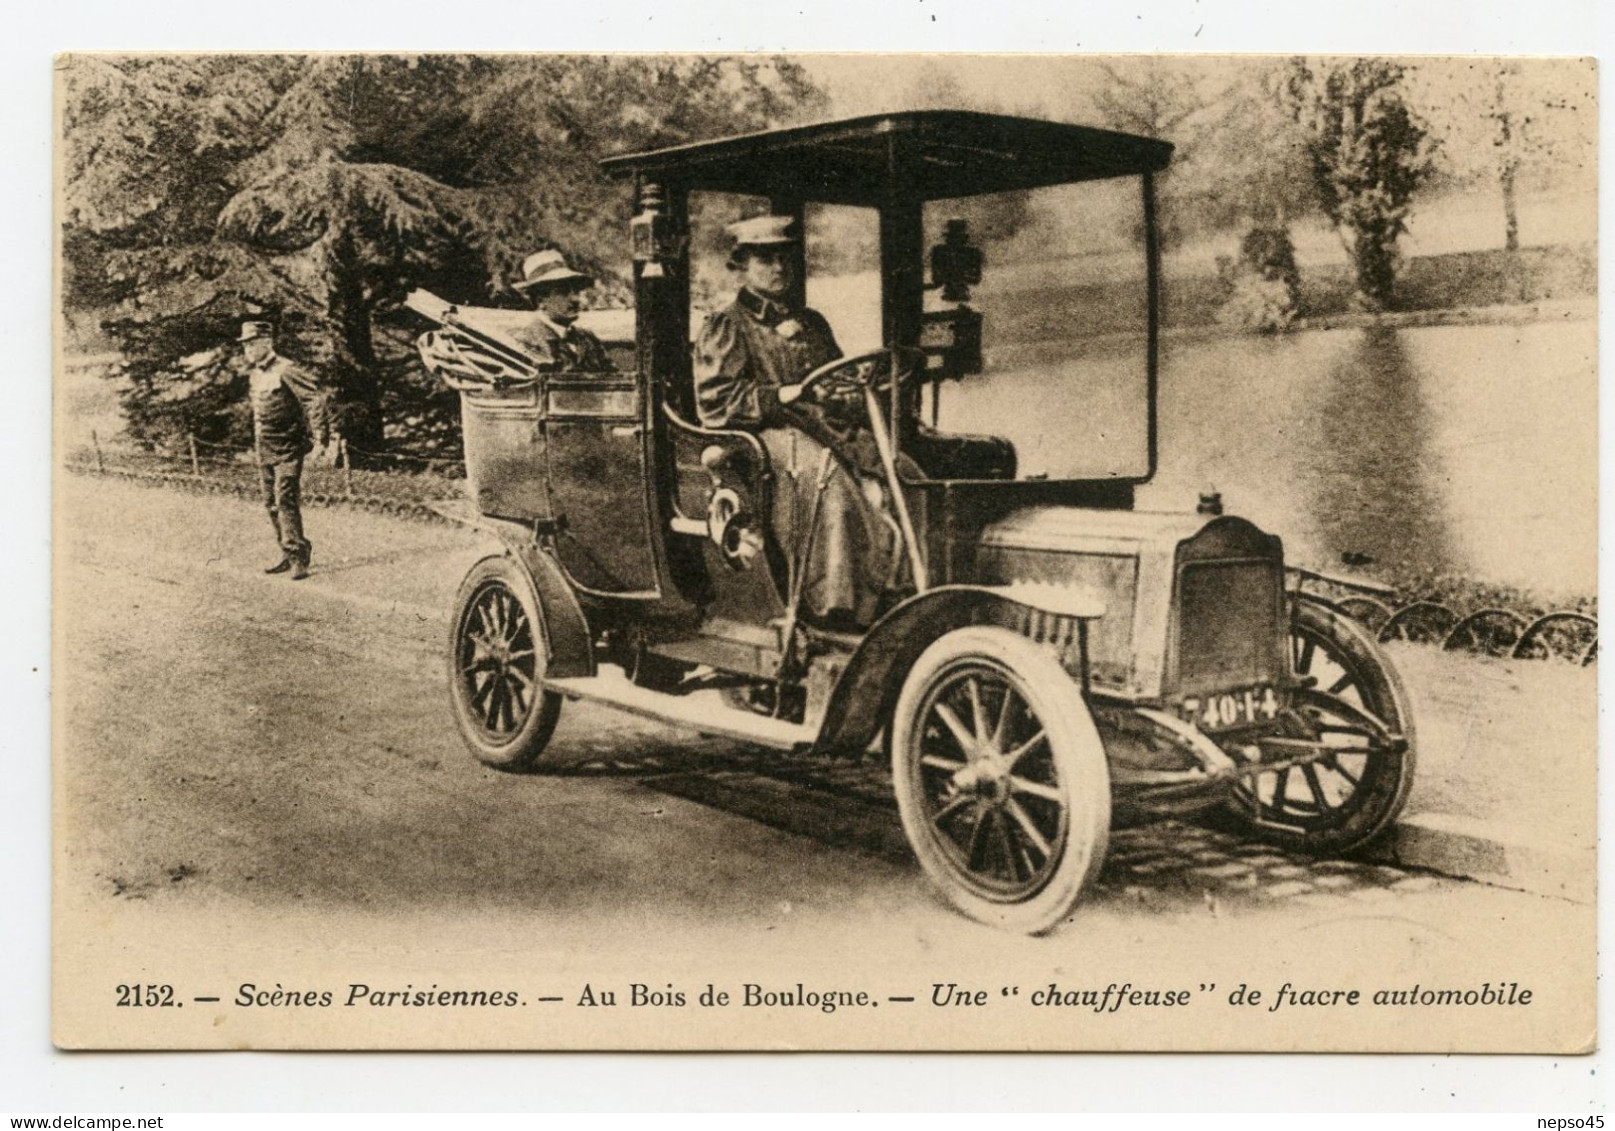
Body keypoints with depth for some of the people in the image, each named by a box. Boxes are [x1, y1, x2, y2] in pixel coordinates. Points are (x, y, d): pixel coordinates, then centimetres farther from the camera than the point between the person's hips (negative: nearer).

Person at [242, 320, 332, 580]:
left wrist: (320, 434, -21)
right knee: (272, 504, 11)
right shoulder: (254, 374, 12)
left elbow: (318, 396, -20)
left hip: (288, 449, -9)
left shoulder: (285, 371, -15)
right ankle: (289, 555, 20)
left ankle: (298, 557, -7)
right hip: (264, 450, 9)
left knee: (285, 501, -13)